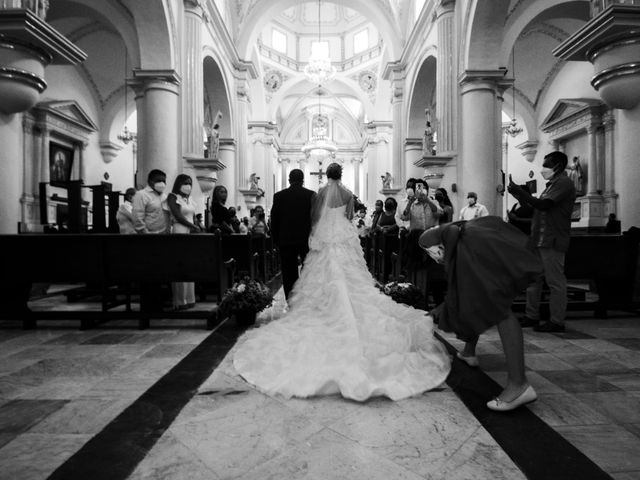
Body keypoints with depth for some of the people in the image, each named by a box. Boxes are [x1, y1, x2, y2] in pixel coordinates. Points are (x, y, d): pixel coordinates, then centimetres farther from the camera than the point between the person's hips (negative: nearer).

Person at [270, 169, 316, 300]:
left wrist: (276, 240, 9)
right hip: (307, 240, 0)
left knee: (289, 275, 6)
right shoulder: (311, 195, -3)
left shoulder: (279, 195, -1)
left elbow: (274, 219, 1)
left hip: (286, 240, 0)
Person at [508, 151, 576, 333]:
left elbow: (544, 205, -20)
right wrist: (518, 195, 12)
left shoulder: (563, 183, -8)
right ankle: (531, 316, 19)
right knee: (533, 279, 11)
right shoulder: (553, 184, 22)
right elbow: (536, 208, 21)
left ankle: (557, 321, 4)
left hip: (552, 241, -10)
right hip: (539, 240, 10)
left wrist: (518, 191, -17)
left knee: (555, 281, -3)